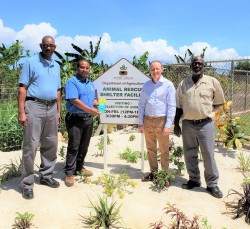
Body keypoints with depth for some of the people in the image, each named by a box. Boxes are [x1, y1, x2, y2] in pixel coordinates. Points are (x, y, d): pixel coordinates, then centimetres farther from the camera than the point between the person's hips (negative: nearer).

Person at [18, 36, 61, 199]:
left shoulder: (56, 66, 16)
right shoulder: (31, 63, -2)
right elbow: (22, 88, -7)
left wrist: (58, 111, 14)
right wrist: (21, 112, -15)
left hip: (51, 108, 6)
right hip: (34, 106, -6)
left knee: (51, 144, 11)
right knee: (31, 145, -4)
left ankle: (46, 176, 25)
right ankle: (27, 183, 4)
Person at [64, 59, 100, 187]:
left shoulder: (90, 84, 17)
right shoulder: (72, 82, -8)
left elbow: (94, 99, 23)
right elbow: (74, 100, -19)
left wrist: (98, 106, -1)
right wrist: (91, 110, -20)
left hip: (88, 119, 7)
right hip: (75, 118, -7)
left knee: (84, 146, 14)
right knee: (73, 146, -5)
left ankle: (79, 167, 27)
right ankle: (69, 173, 3)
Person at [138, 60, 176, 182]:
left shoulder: (168, 85, -5)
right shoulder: (146, 85, 8)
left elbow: (172, 106, -7)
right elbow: (141, 104, 12)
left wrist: (168, 125, -12)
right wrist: (140, 122, 7)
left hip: (161, 121, -4)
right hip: (148, 120, 4)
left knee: (164, 150, 3)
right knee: (150, 148, 12)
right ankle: (153, 172, 25)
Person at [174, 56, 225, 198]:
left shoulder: (212, 82, -2)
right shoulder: (183, 84, 6)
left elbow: (220, 102, 8)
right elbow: (179, 106, 9)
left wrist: (207, 111, 0)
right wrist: (176, 124, 7)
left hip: (205, 124, -3)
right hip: (188, 124, 3)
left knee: (208, 154, -1)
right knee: (189, 154, 11)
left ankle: (212, 184, 12)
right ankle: (194, 180, 27)